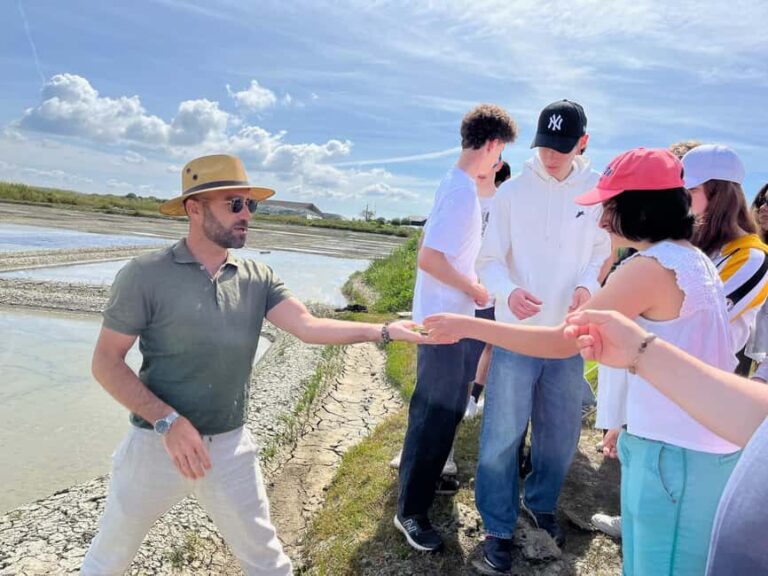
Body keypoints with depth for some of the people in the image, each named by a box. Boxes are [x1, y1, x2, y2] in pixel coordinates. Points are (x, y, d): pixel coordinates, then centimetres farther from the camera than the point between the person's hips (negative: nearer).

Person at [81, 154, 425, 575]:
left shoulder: (257, 278, -2)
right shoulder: (145, 275, -14)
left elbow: (307, 326, -13)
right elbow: (106, 362, -12)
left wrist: (385, 331, -24)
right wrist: (168, 421, -22)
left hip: (230, 447, 2)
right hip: (157, 443, -2)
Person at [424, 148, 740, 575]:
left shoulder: (651, 267, -22)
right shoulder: (695, 260, 8)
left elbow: (561, 342, -23)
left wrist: (469, 326, -19)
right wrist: (631, 421, 20)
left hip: (674, 453, -9)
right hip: (702, 443, 9)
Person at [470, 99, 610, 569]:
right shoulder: (513, 191, -5)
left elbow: (602, 251, 8)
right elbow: (490, 260, -4)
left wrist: (587, 285, -14)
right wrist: (508, 291, -26)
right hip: (516, 334, -2)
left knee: (561, 432, 17)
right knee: (503, 435, 4)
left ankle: (542, 504, 42)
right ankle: (499, 527, 23)